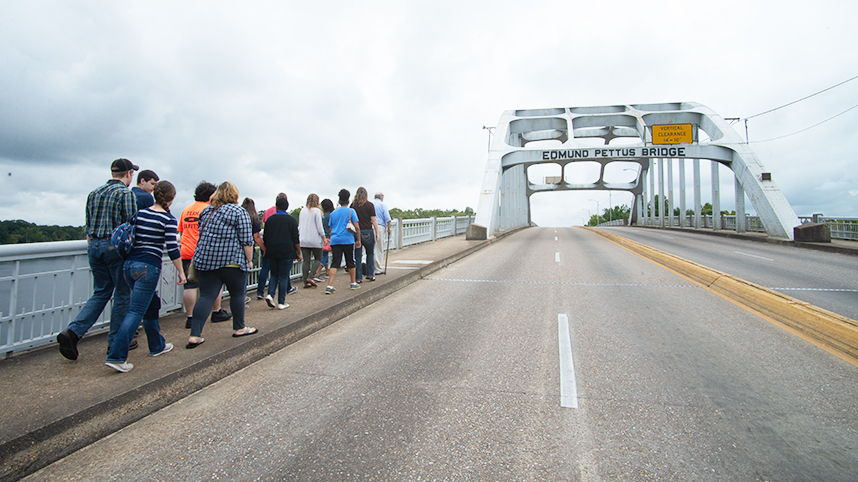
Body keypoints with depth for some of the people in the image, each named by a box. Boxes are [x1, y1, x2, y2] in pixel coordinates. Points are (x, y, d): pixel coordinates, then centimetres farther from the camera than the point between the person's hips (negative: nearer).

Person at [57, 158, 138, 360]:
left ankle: (72, 332, 1)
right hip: (115, 246, -7)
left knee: (100, 293, 16)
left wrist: (92, 249, 23)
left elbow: (87, 228, 16)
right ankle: (115, 342, 12)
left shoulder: (94, 194, 13)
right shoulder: (125, 194, -9)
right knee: (122, 295, 5)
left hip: (94, 245, 7)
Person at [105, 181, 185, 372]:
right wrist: (181, 272, -2)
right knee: (136, 311, -3)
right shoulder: (168, 219, -9)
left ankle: (157, 345, 33)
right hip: (148, 267, -7)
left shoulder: (140, 212, 9)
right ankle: (116, 356, -5)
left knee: (150, 305, 20)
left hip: (129, 264, 7)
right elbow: (172, 249, -11)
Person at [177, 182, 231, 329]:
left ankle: (190, 317, 5)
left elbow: (181, 232, 20)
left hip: (186, 252, 6)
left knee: (190, 286, 4)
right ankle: (216, 312, 19)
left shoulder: (186, 210, 14)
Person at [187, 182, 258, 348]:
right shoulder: (239, 212, -6)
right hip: (231, 261, -5)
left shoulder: (206, 211, 13)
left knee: (206, 296, 5)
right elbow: (246, 240, -10)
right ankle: (239, 328, 22)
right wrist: (249, 260, 0)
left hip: (206, 260, 6)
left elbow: (201, 235, 21)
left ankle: (195, 335, -1)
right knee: (237, 294, 10)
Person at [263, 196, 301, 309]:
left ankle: (270, 294, -3)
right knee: (283, 276, 2)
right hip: (287, 252, -3)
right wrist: (299, 253, 3)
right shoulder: (291, 220, -4)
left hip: (272, 252, 3)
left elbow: (265, 238, 9)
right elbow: (296, 239, -5)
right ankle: (281, 303, 4)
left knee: (274, 274, 18)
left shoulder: (270, 219, 5)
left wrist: (267, 249, 22)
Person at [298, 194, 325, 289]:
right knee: (318, 259, 9)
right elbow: (319, 227, -10)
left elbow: (299, 226, 15)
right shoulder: (317, 211, -7)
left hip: (303, 239, 5)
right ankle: (310, 277, -5)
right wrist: (324, 237, -1)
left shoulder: (302, 211, 10)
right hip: (315, 239, -5)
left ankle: (306, 282, 5)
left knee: (306, 261, 6)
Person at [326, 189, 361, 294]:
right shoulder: (351, 211, 3)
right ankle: (353, 284, 25)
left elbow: (330, 229, 18)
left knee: (334, 263, -2)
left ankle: (329, 286, -13)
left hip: (335, 240, 3)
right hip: (348, 240, -3)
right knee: (350, 262, 11)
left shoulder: (333, 213, 15)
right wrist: (359, 240, 3)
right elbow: (357, 227, -4)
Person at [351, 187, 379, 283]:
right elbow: (373, 220, -5)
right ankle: (370, 274, 16)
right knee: (370, 253, 16)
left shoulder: (353, 205, 4)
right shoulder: (369, 205, -2)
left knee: (358, 255, 7)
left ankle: (358, 277, 7)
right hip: (368, 232, -2)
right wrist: (377, 233, -1)